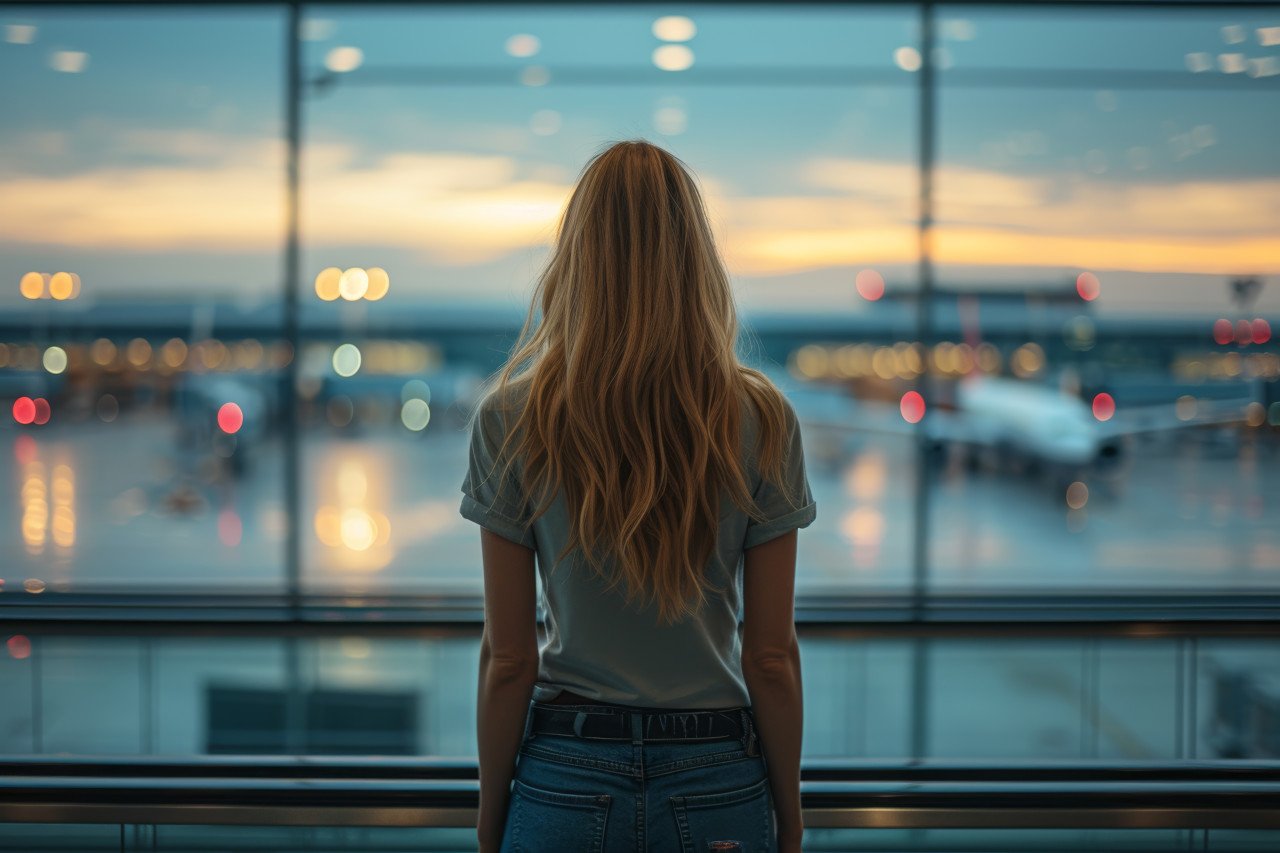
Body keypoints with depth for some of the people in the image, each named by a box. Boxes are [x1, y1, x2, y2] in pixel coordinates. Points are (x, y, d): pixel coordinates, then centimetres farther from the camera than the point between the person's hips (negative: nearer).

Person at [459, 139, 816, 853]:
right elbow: (772, 656, -5)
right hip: (719, 786, 1)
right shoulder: (761, 419, -8)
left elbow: (508, 659, -7)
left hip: (567, 778, 0)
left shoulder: (511, 418, -10)